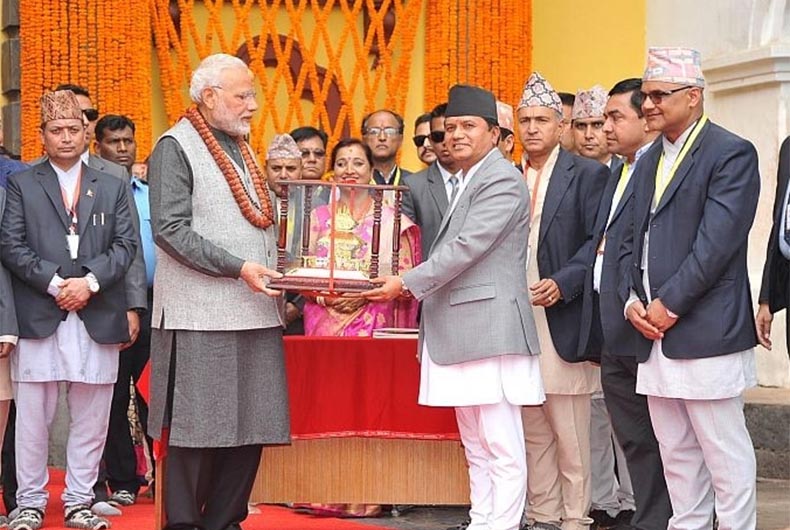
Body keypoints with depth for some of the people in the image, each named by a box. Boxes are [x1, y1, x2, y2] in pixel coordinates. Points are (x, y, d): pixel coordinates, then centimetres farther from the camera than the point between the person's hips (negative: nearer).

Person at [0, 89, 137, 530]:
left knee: (91, 418, 4)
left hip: (97, 318, 2)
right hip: (38, 316, -2)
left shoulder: (113, 188, 14)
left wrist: (89, 281, -10)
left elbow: (126, 245, 5)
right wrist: (52, 282, -12)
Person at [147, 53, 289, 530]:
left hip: (255, 311, 7)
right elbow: (170, 230, -13)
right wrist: (239, 267, -18)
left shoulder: (241, 147, 18)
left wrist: (279, 276, 9)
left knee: (251, 426, 4)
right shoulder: (176, 147, -5)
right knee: (198, 430, -4)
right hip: (202, 317, -7)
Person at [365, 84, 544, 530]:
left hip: (490, 328, -10)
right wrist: (412, 285, 8)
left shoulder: (502, 181, -9)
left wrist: (408, 284, -15)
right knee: (476, 448, 11)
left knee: (502, 447, -8)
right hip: (461, 334, 10)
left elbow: (466, 247, -17)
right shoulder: (465, 181, 21)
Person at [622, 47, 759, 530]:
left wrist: (670, 303, -16)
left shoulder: (731, 154, -7)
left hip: (705, 333, -8)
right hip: (655, 332, 8)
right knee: (676, 453, 11)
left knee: (725, 453, -4)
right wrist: (633, 300, 1)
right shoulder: (649, 163, 18)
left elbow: (716, 241, -16)